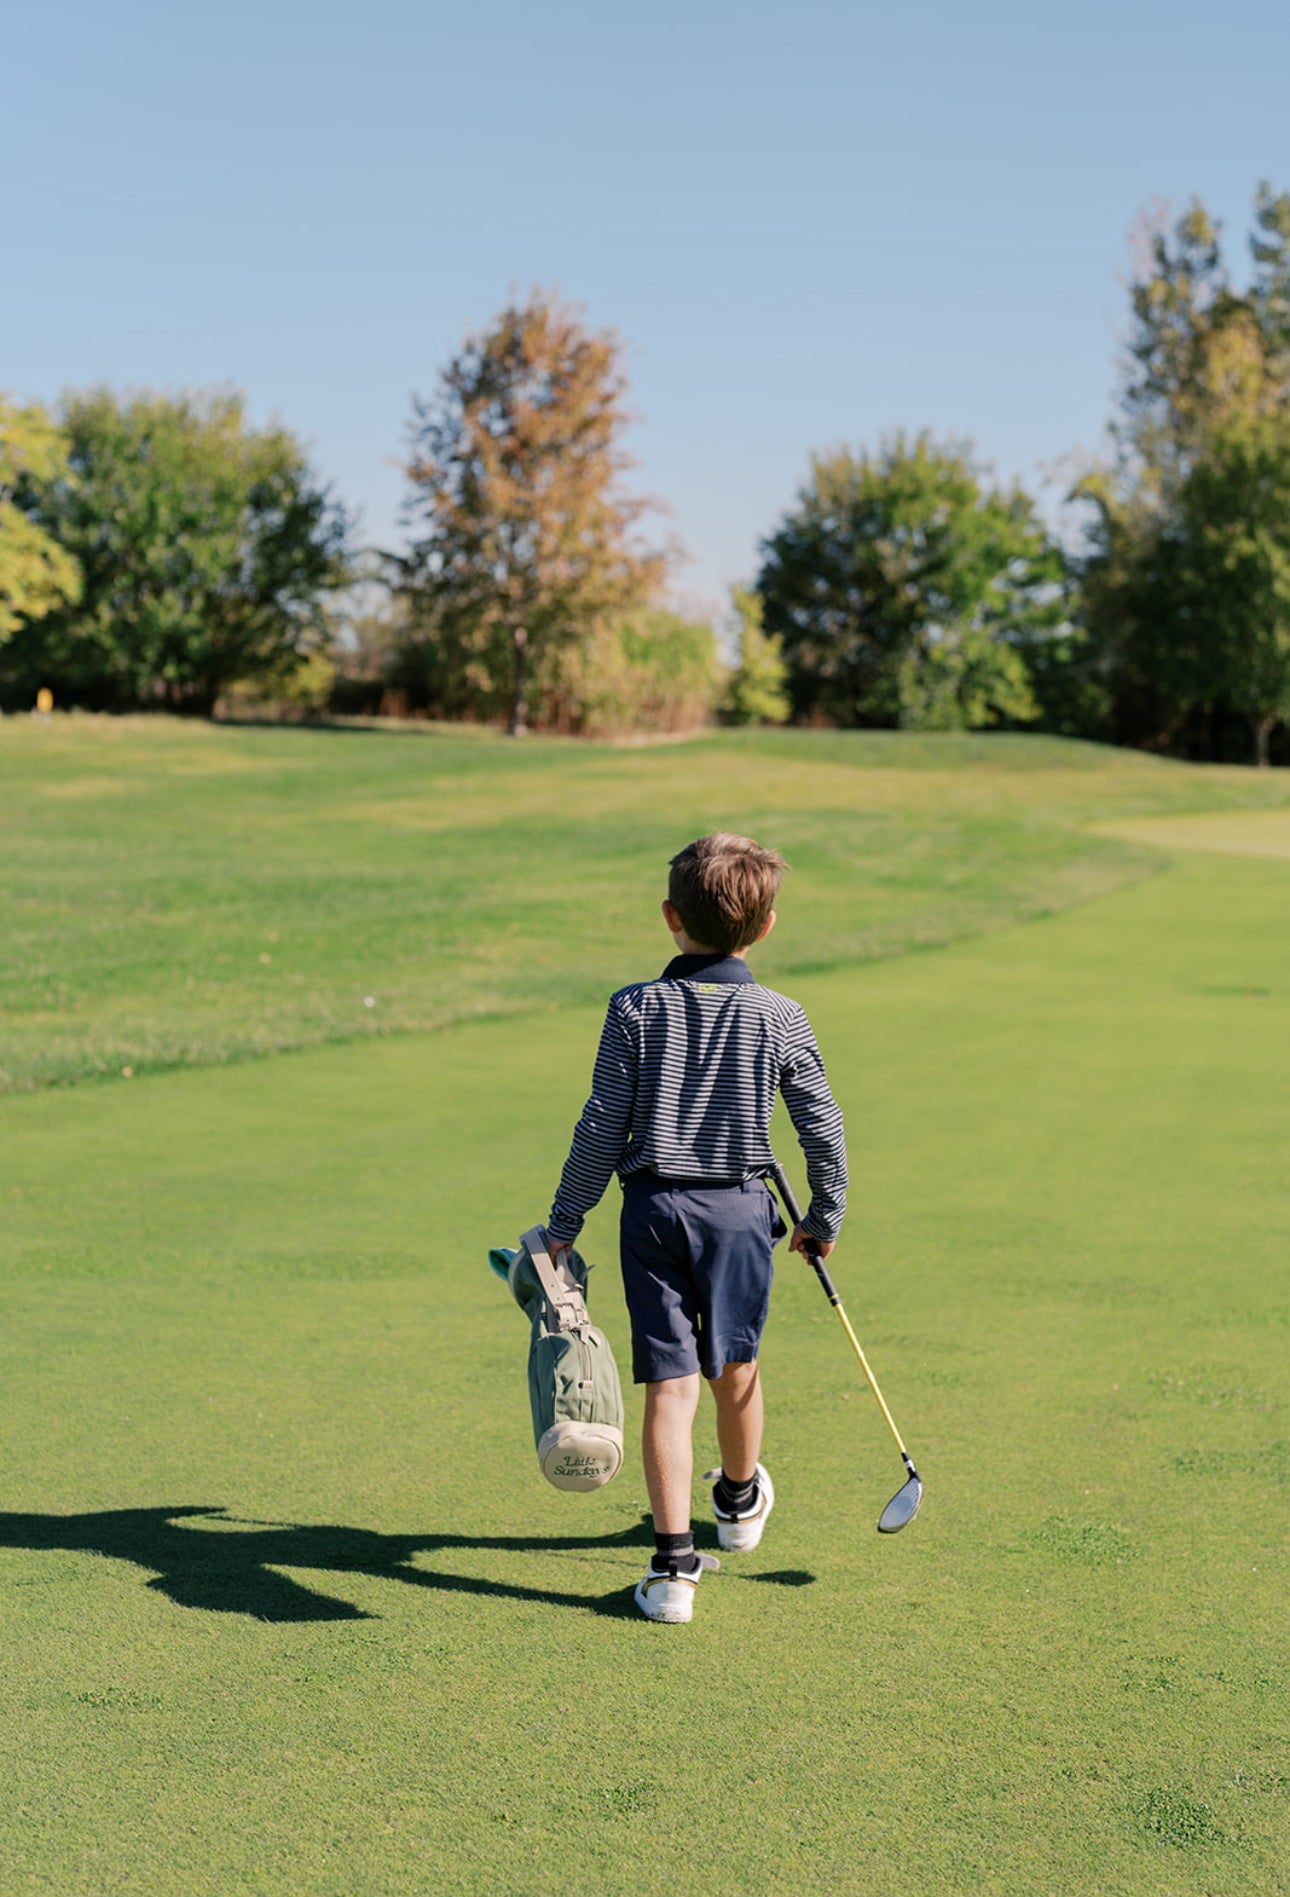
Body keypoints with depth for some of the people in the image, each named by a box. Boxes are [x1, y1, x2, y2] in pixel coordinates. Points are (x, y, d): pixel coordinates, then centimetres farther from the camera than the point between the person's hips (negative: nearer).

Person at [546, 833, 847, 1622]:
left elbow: (602, 1128, -6)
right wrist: (825, 1216, 15)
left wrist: (565, 1222, 3)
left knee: (670, 1384, -1)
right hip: (740, 1209, 1)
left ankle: (675, 1560, -6)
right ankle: (740, 1500, 46)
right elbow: (823, 1124, 1)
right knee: (735, 1364, 21)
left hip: (655, 1208, -1)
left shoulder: (636, 1009, -6)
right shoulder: (780, 1017, -4)